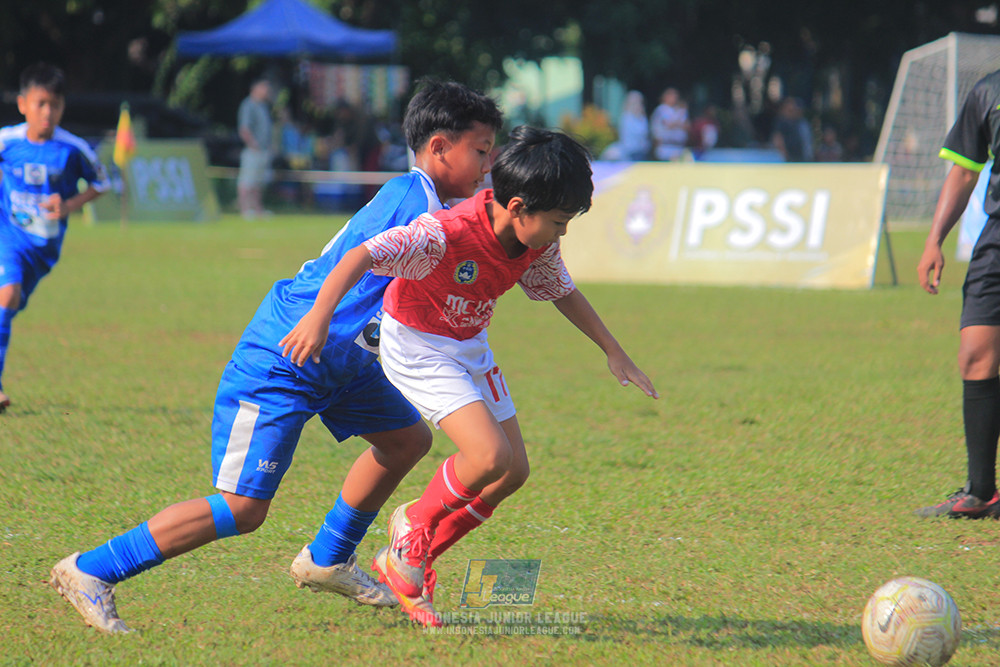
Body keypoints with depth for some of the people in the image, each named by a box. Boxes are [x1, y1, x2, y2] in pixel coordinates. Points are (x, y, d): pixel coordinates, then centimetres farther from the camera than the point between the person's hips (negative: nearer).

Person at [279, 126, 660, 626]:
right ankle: (415, 525, 6)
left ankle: (408, 564, 18)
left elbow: (562, 292, 11)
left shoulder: (538, 245, -9)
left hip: (471, 349, 8)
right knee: (490, 457, -23)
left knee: (513, 472, 4)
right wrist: (320, 314, -52)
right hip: (417, 347, -8)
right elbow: (362, 257, -39)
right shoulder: (447, 233, -33)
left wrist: (614, 353, 13)